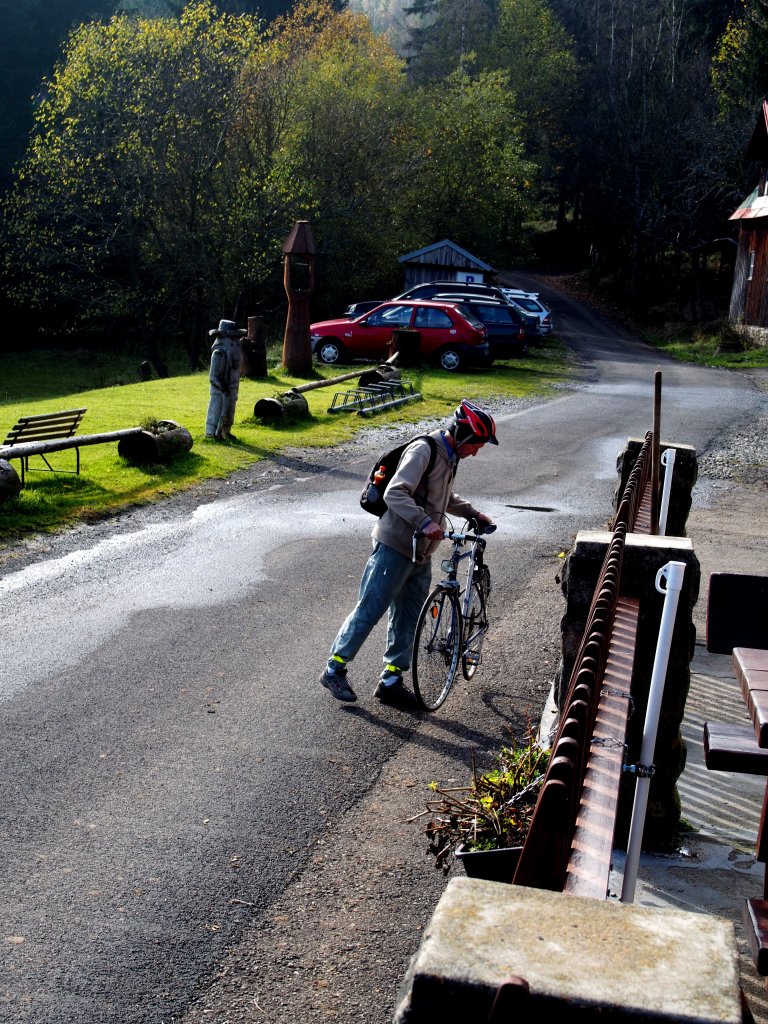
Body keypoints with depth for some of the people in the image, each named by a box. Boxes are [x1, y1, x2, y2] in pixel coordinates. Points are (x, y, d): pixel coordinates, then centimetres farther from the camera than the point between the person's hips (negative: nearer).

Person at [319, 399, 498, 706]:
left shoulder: (449, 457, 14)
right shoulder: (423, 451, -16)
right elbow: (395, 493, -26)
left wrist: (473, 513, 22)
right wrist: (424, 522, -36)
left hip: (421, 553, 9)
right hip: (395, 546, -9)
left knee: (408, 618, 11)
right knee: (370, 610, -4)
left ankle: (391, 680, 19)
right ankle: (334, 669, 7)